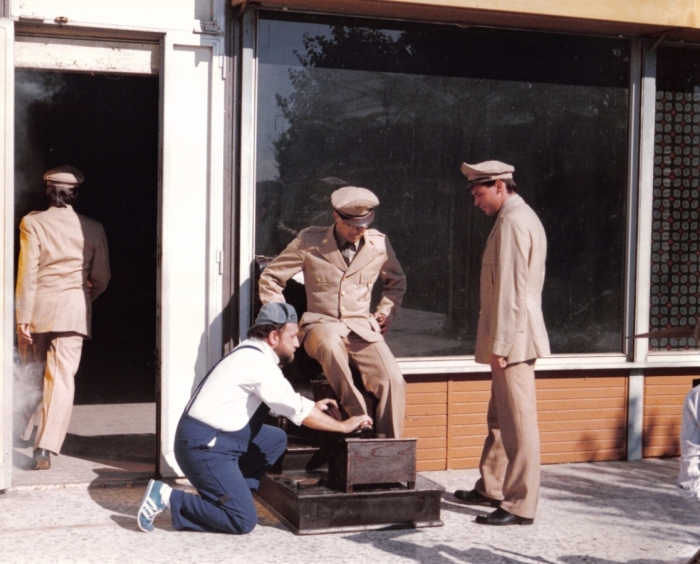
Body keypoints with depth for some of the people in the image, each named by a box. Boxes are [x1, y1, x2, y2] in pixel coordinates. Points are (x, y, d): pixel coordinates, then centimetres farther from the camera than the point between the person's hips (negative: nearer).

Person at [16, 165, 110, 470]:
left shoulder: (32, 223, -4)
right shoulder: (92, 228, 1)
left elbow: (27, 273, -8)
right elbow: (101, 278, 5)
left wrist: (22, 318, -6)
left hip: (38, 308, 0)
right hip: (73, 310, 0)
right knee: (62, 376, -2)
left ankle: (35, 425, 28)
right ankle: (46, 446, -9)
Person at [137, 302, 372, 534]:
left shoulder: (252, 354, 12)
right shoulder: (257, 362, -17)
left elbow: (284, 401, 26)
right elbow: (296, 409, -16)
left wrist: (312, 407, 19)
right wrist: (343, 426, -7)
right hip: (203, 446, -10)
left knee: (276, 439, 14)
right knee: (244, 521, -9)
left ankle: (226, 492, 10)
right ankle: (167, 497, -7)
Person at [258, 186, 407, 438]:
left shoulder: (379, 244, 5)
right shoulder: (310, 241, -2)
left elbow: (397, 281, 26)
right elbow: (270, 278, 4)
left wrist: (385, 312, 12)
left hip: (363, 328, 3)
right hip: (321, 325, -2)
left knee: (393, 381, -23)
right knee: (330, 341, -41)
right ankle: (357, 417, -26)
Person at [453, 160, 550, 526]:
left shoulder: (513, 221, -14)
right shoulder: (519, 218, 18)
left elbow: (511, 286, -19)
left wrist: (500, 343, -19)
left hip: (514, 339, -11)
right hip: (513, 338, 11)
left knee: (518, 424, -5)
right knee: (499, 419, 17)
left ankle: (520, 506, 0)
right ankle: (491, 489, 28)